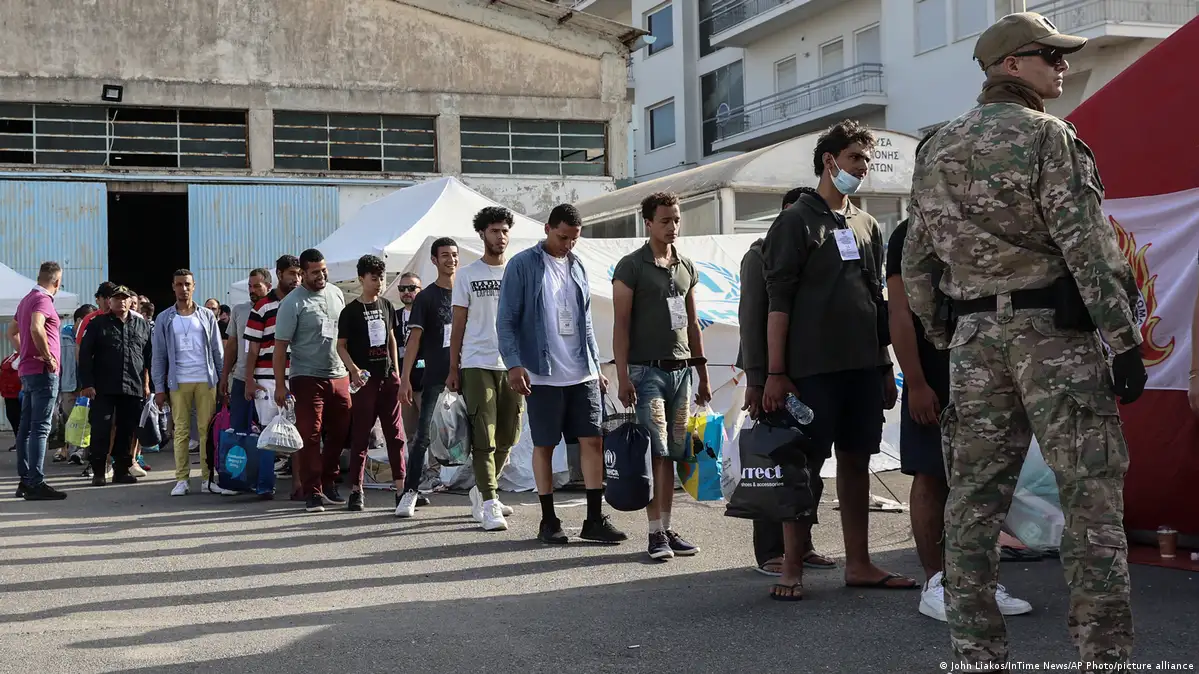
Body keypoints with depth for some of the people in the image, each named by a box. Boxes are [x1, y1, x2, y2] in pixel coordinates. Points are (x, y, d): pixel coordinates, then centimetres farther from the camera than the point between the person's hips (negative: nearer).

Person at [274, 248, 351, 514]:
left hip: (339, 375, 6)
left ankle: (328, 485, 20)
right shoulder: (293, 303, -8)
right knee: (310, 436, -6)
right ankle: (312, 492, -2)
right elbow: (280, 347, -9)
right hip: (308, 379, -6)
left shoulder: (336, 293, 10)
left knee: (339, 433, 8)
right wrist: (280, 385, -14)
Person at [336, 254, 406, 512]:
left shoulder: (386, 305, 10)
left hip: (388, 377, 5)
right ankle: (356, 490, 3)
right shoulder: (351, 311, -3)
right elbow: (341, 345, -2)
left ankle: (401, 486, 4)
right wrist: (353, 370, -17)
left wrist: (397, 370, 14)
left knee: (395, 432, 3)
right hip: (364, 378, -5)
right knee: (360, 434, -2)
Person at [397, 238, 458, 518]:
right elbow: (414, 339, -2)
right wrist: (405, 379, -10)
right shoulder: (426, 298, 4)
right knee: (423, 435, -8)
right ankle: (409, 493, -4)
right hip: (436, 379, -3)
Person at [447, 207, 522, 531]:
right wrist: (453, 369, 1)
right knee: (484, 437, -8)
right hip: (477, 364, -3)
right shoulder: (467, 275, 5)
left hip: (513, 365, 3)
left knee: (507, 438, 8)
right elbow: (458, 325, 5)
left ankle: (480, 490, 27)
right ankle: (489, 504, -7)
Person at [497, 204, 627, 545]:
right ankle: (548, 521, 12)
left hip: (583, 374, 5)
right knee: (544, 446, 3)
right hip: (543, 375, -5)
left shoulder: (577, 266, 14)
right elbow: (506, 321, -6)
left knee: (593, 441, 0)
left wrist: (596, 367, 17)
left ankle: (595, 519, 6)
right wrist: (514, 364, -16)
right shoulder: (522, 265, -3)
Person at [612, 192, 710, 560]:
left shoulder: (686, 267, 15)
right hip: (647, 369, -5)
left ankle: (668, 528, 11)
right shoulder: (631, 266, -2)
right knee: (655, 453, -8)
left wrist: (703, 375, 16)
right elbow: (621, 324, -6)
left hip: (681, 369, 5)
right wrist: (622, 377, -13)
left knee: (672, 453, 5)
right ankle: (655, 533, -5)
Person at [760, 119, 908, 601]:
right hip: (813, 366, -6)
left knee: (857, 461, 8)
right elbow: (778, 302, -7)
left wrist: (885, 367, 16)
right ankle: (792, 570, 4)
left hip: (863, 364, 6)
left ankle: (858, 564, 15)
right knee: (807, 466, -3)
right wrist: (775, 373, -13)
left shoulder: (866, 225, 17)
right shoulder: (796, 221, -2)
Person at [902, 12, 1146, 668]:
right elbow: (1086, 245, -13)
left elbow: (916, 260, 14)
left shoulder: (937, 148, 14)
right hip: (1052, 331, -6)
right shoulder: (1045, 135, -6)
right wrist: (1125, 340, -11)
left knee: (974, 496, 7)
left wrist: (941, 339, 20)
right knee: (1091, 492, -2)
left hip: (975, 336, 6)